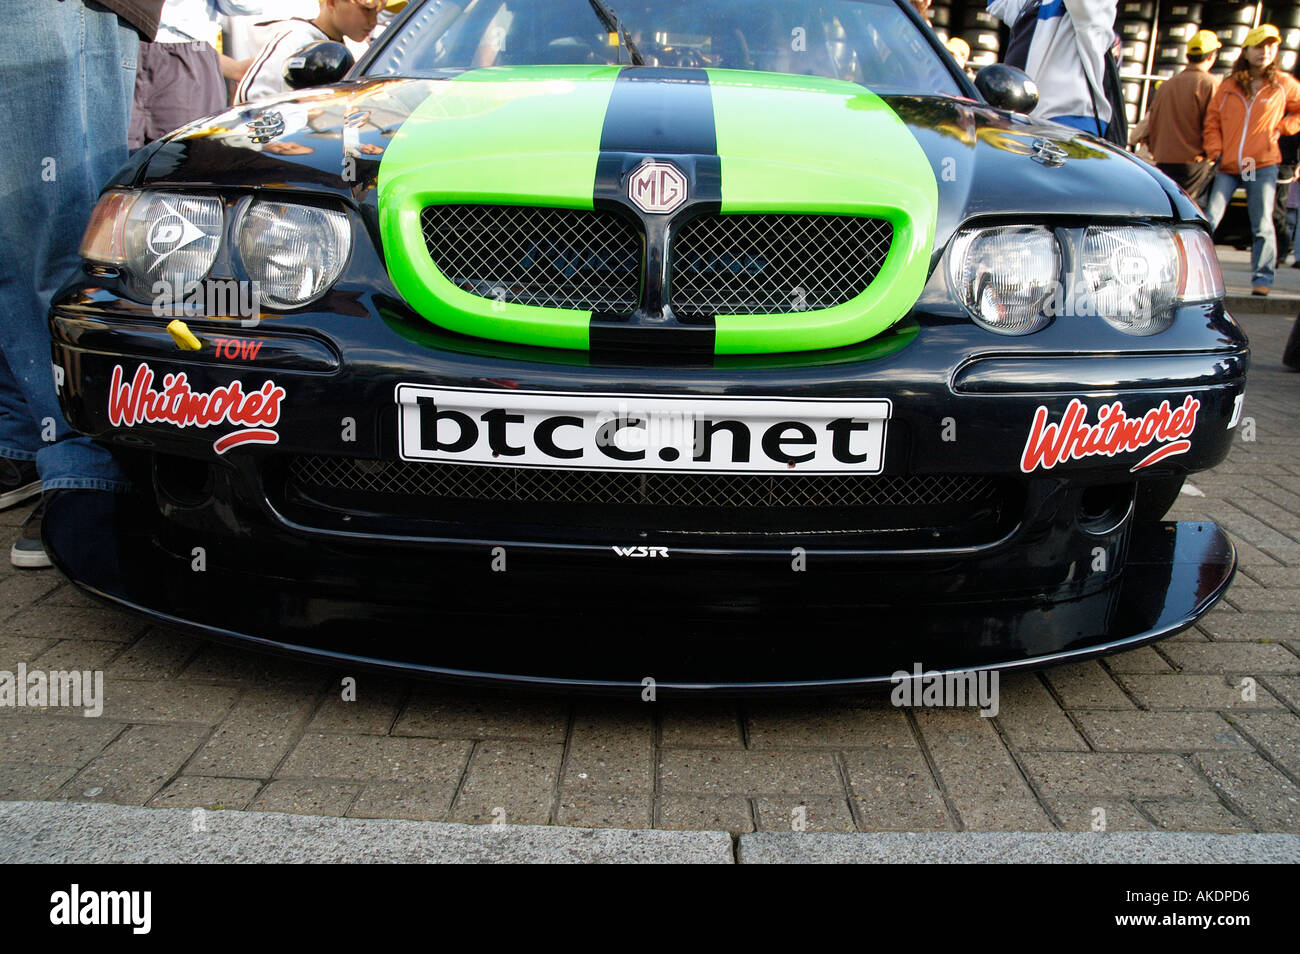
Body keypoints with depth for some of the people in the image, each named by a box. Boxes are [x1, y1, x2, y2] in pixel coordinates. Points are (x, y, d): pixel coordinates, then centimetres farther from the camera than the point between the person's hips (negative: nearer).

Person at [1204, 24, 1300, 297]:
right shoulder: (1228, 86, 8)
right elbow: (1212, 121, 12)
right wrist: (1216, 151, 0)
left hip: (1262, 165, -1)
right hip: (1228, 166, 1)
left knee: (1263, 225, -2)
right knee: (1210, 219, -4)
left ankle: (1262, 277, 4)